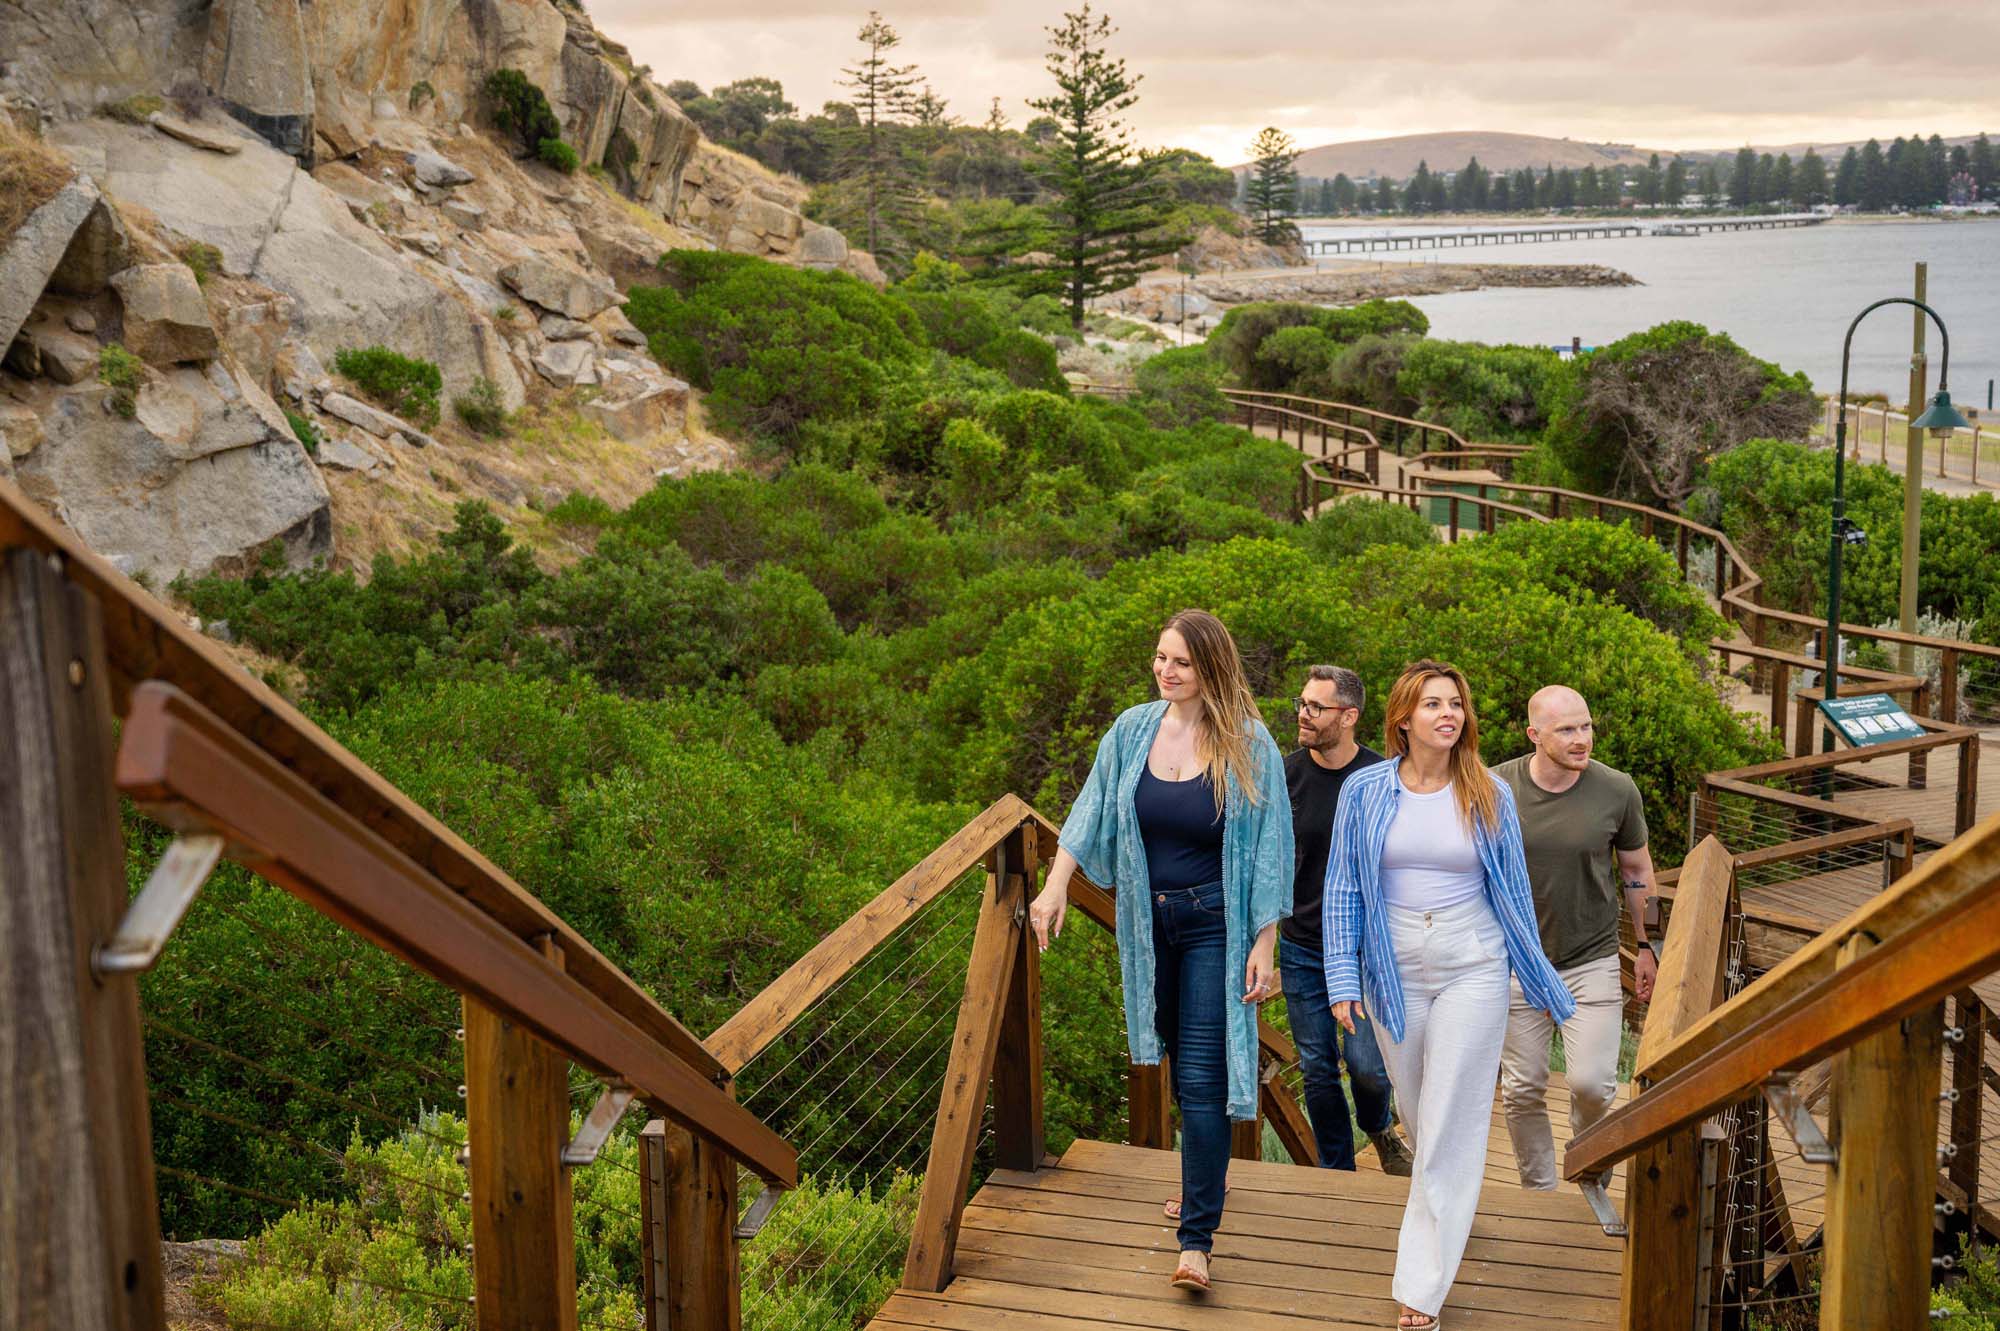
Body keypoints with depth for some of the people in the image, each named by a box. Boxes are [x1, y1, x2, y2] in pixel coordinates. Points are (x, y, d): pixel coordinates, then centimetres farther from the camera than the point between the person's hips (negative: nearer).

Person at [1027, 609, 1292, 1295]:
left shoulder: (1248, 744, -9)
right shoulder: (1133, 731, 1)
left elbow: (1267, 852, -7)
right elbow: (1090, 815, 6)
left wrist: (1264, 944, -10)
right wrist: (1056, 885, -5)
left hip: (1215, 923, -4)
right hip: (1148, 920, 4)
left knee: (1202, 1077, -8)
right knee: (1179, 1061, 16)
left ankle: (1197, 1238, -6)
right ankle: (1202, 1178, 38)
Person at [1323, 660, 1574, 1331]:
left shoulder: (1490, 796, -3)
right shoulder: (1365, 791, -3)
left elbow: (1513, 891, 5)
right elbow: (1343, 891, 0)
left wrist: (1541, 983, 10)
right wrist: (1343, 980, -4)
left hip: (1472, 971, -1)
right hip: (1395, 970, 1)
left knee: (1451, 1129, -3)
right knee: (1416, 1115, 16)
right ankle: (1448, 1214, 46)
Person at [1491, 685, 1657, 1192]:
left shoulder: (1617, 791, -7)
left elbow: (1638, 872, 8)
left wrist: (1646, 948, 11)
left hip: (1592, 960, -1)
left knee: (1592, 1082, -8)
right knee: (1522, 1090, 7)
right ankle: (1539, 1192, 26)